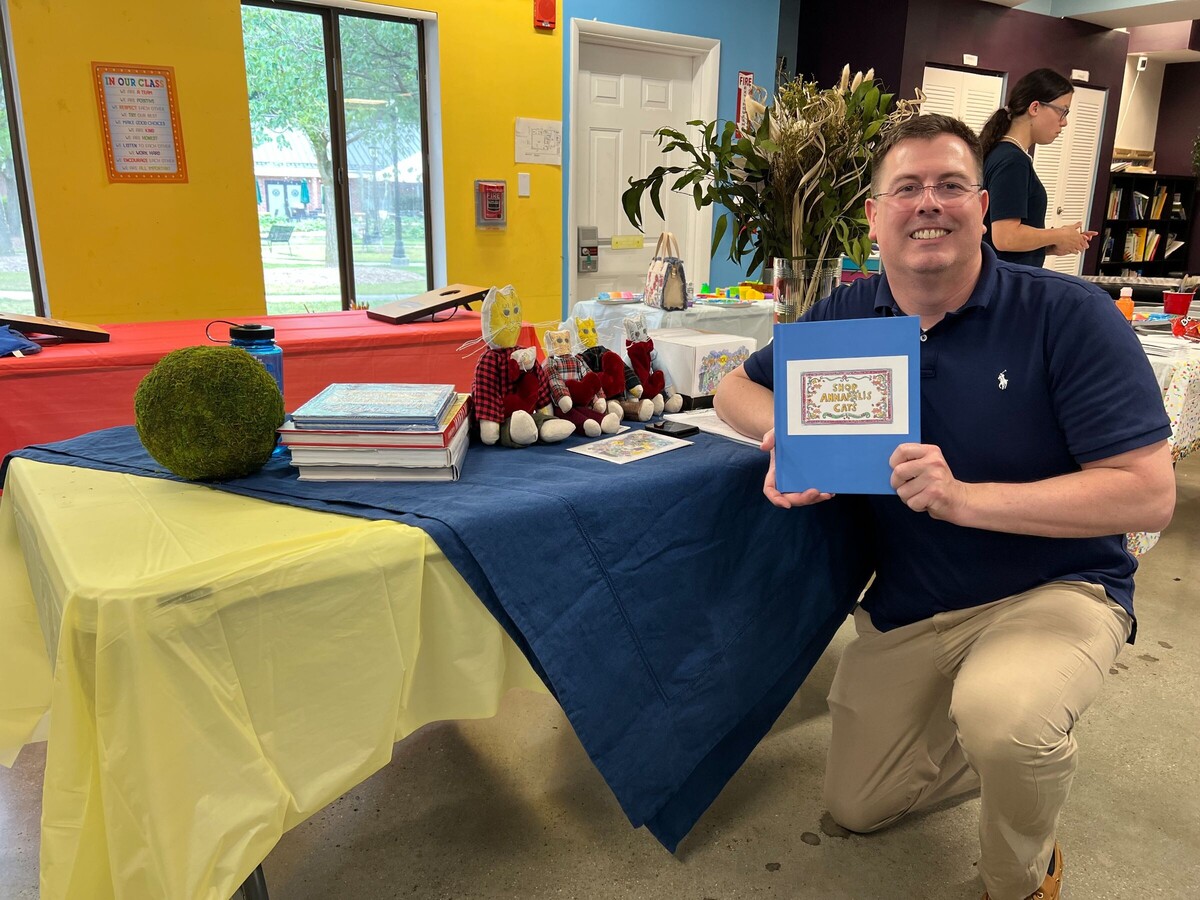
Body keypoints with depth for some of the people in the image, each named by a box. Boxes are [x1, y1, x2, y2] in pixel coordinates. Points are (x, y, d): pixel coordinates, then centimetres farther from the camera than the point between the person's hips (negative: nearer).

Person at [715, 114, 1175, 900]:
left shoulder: (1068, 314, -18)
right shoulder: (847, 315, -5)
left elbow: (1148, 494, -21)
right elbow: (738, 388, 5)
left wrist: (963, 497, -33)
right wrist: (787, 432, -18)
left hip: (1053, 590, -4)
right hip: (907, 604, 5)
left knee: (1001, 716, -38)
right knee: (854, 807, 14)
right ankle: (1025, 738, 38)